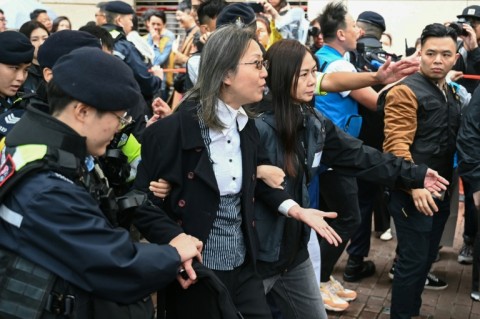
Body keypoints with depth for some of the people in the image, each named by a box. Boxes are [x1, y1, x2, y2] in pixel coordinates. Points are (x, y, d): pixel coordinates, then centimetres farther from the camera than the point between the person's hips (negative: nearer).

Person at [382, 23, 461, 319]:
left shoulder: (451, 93, 12)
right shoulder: (406, 91, -13)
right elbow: (396, 145, -21)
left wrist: (447, 184, 12)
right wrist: (415, 185, -29)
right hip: (415, 192, -8)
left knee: (427, 258, 18)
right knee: (413, 260, -2)